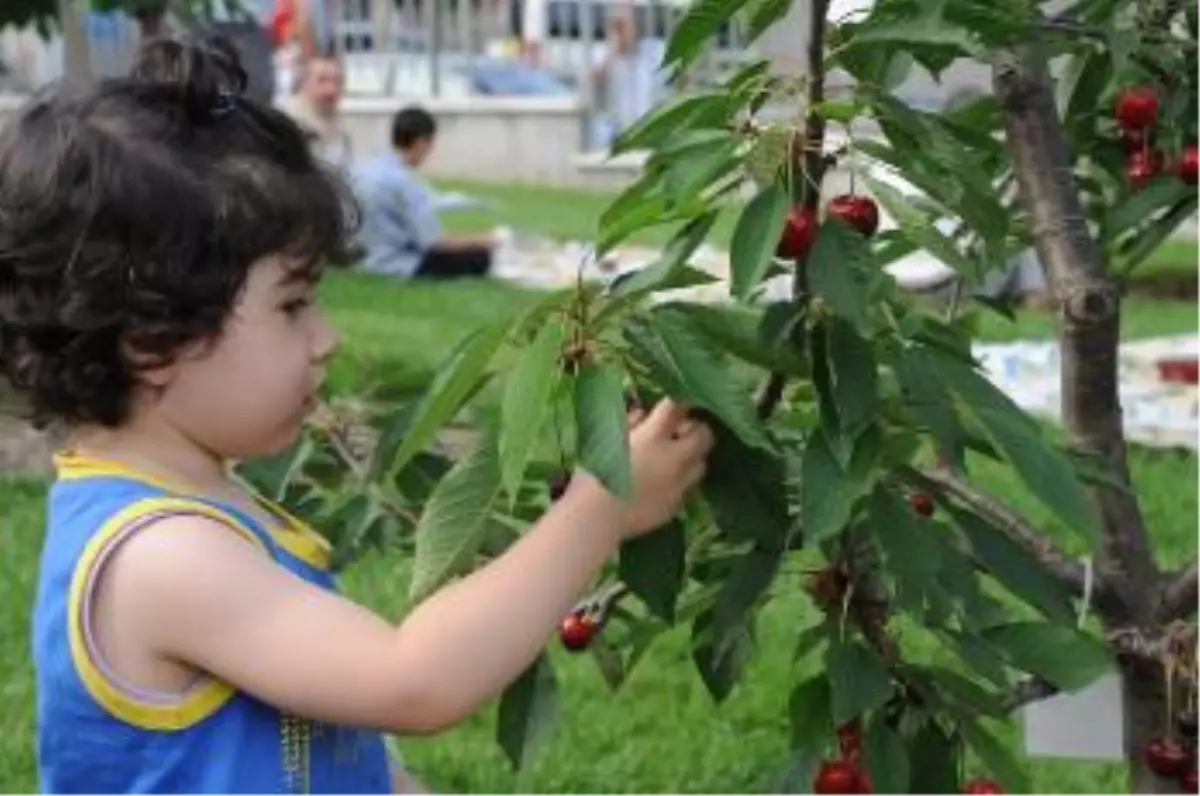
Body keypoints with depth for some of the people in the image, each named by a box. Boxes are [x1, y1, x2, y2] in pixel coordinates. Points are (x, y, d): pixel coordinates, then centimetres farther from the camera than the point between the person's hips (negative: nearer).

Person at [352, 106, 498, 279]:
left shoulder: (363, 171, 2)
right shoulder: (405, 181, -22)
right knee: (480, 257, -9)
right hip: (401, 266, -9)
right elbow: (433, 242, -22)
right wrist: (479, 241, -7)